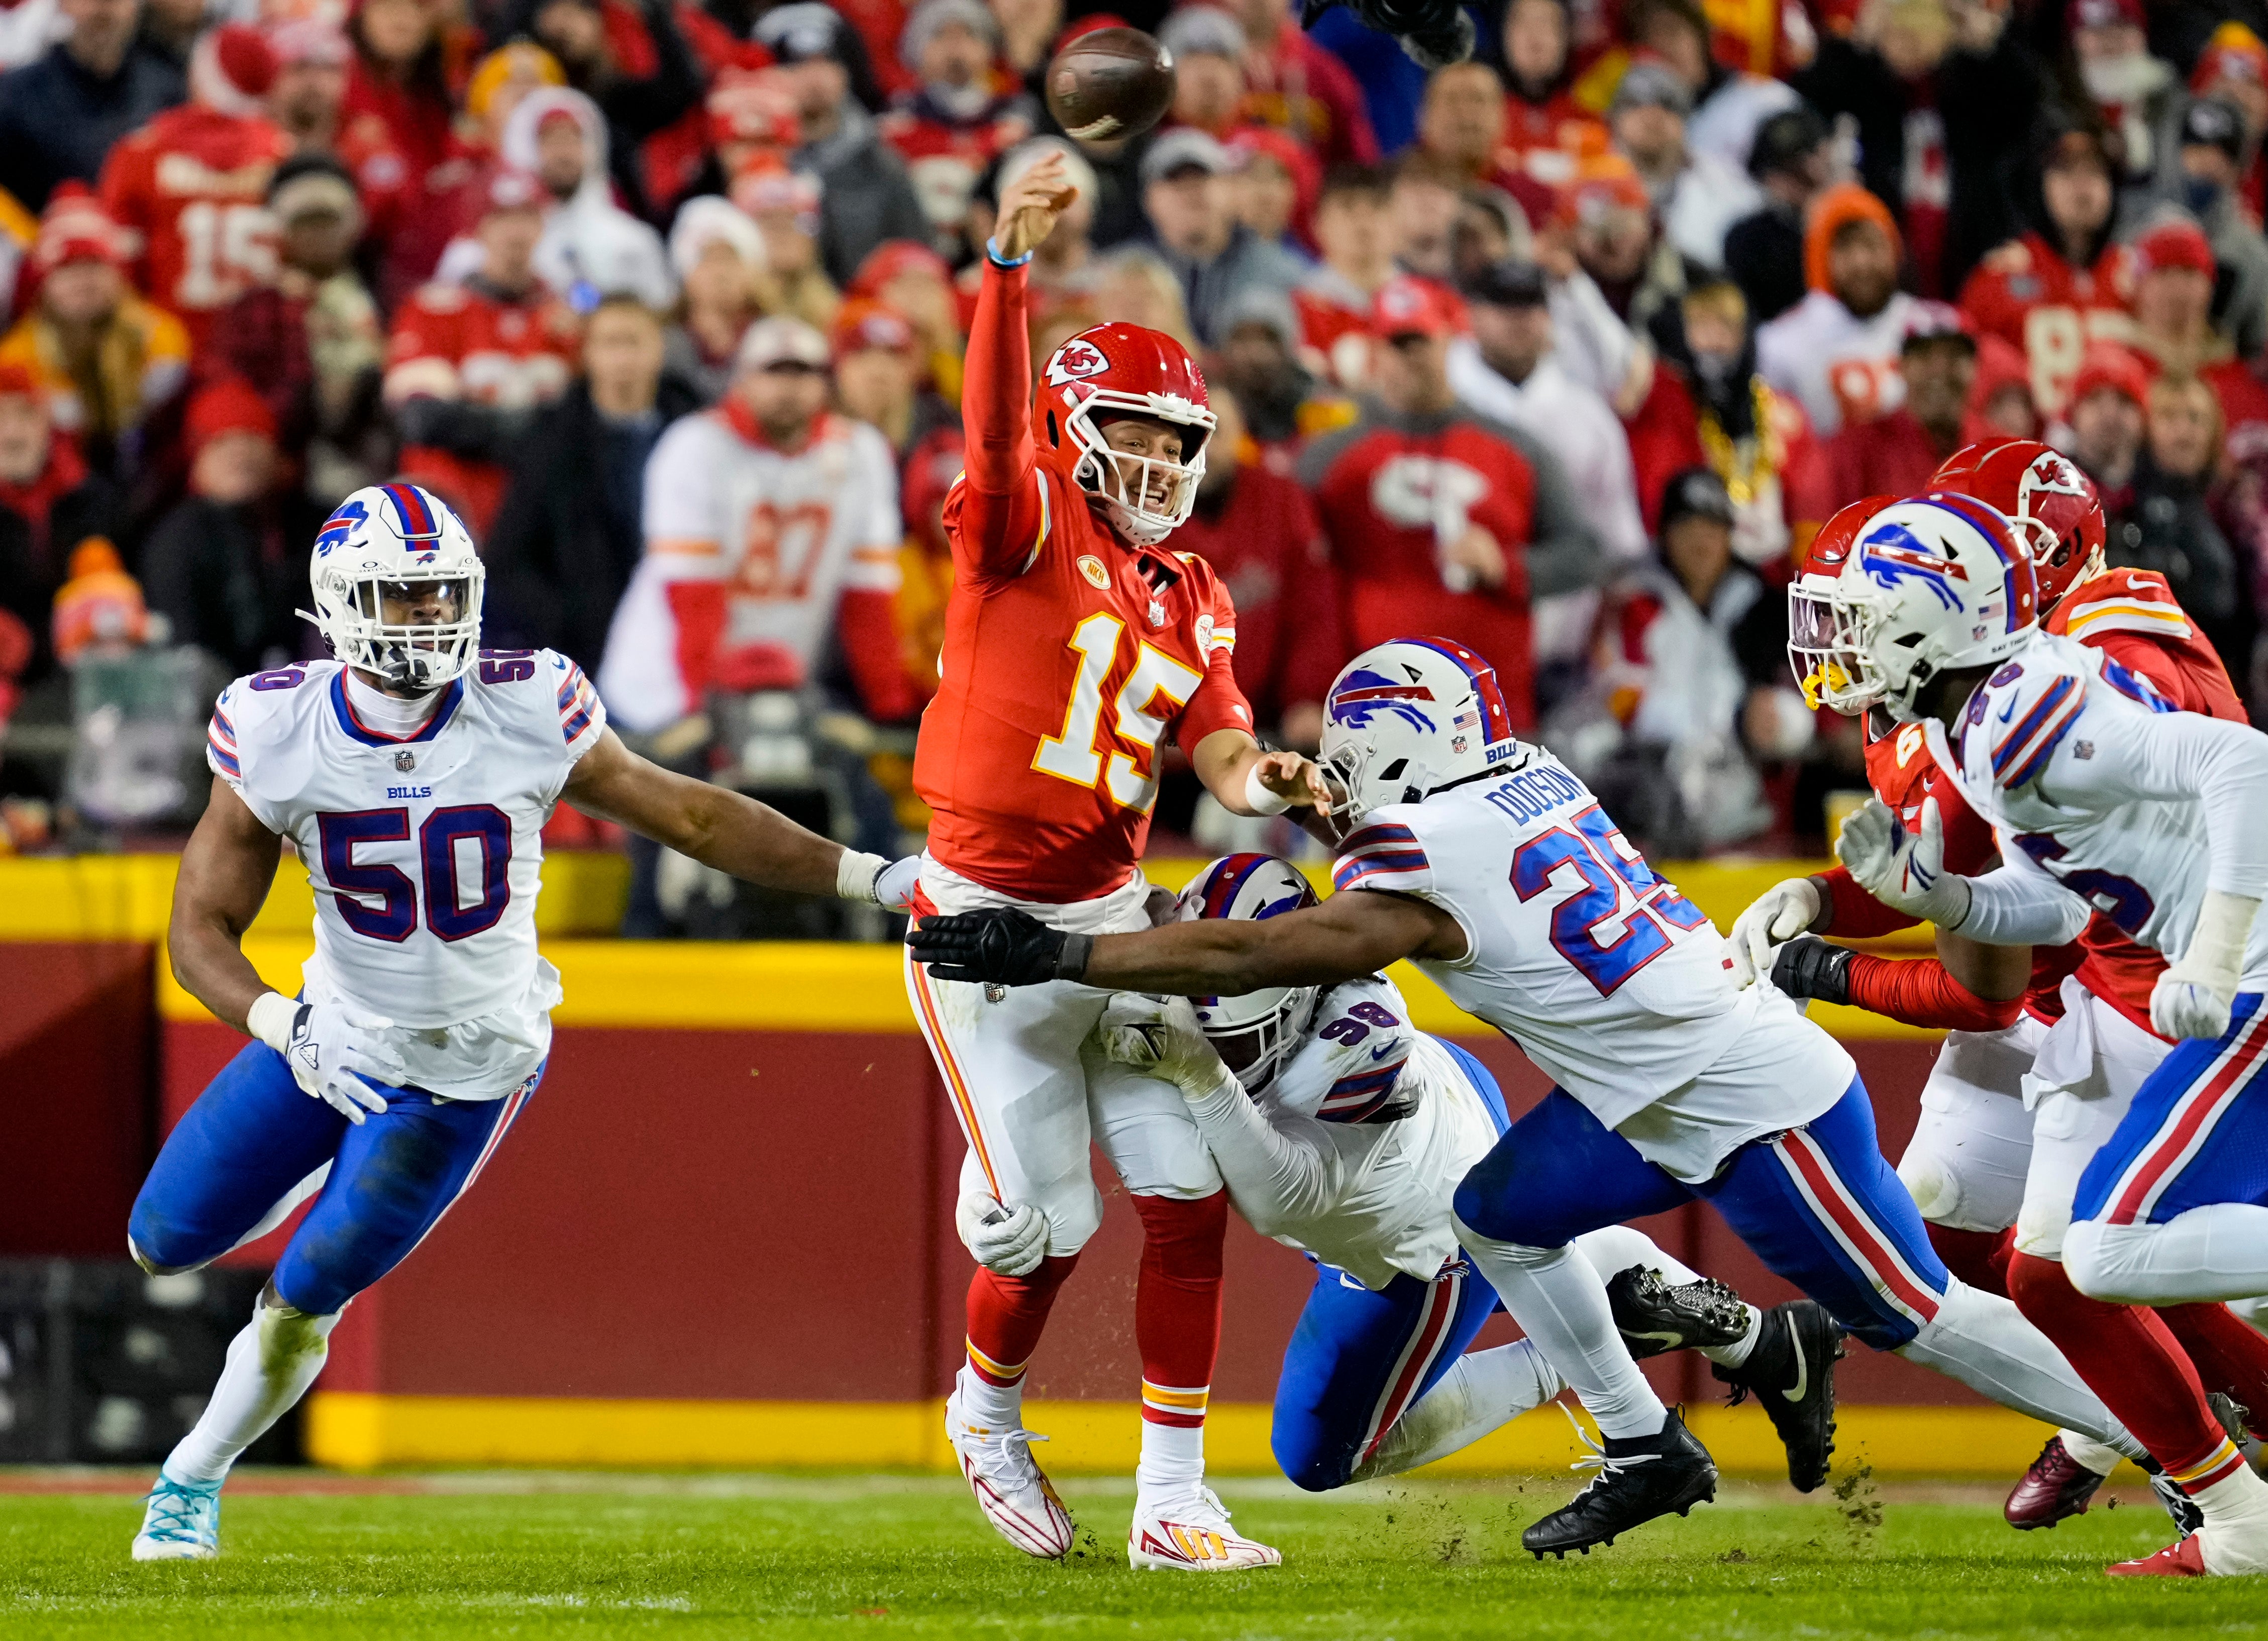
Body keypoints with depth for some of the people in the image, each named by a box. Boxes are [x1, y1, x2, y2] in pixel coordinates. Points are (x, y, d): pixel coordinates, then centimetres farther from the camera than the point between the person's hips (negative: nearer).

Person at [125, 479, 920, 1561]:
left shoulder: (526, 714, -20)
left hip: (466, 1073, -2)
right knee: (165, 1242, 10)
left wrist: (876, 878, -13)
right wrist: (280, 1027, -35)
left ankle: (193, 1481, 23)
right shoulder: (280, 733, -18)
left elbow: (694, 819, -9)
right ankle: (327, 1178, 41)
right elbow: (203, 925, -14)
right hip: (334, 1033, 2)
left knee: (303, 1299, -4)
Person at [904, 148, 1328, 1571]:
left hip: (1116, 921, 6)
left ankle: (1173, 1500, 5)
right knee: (1052, 1225, -2)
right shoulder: (1029, 525, -8)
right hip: (987, 921, -6)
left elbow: (1221, 749, 2)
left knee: (1189, 1200, -2)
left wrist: (1264, 782, -23)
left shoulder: (1190, 598, 10)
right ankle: (988, 1414, 29)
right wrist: (1011, 263, -43)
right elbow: (996, 427, -28)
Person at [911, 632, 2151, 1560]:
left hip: (1758, 1110, -9)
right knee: (1499, 1218, 12)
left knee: (1911, 1314, -1)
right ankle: (1646, 1455, 19)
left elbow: (1243, 958, -20)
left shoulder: (1426, 869, -20)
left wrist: (1048, 956, -16)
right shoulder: (1530, 778, 4)